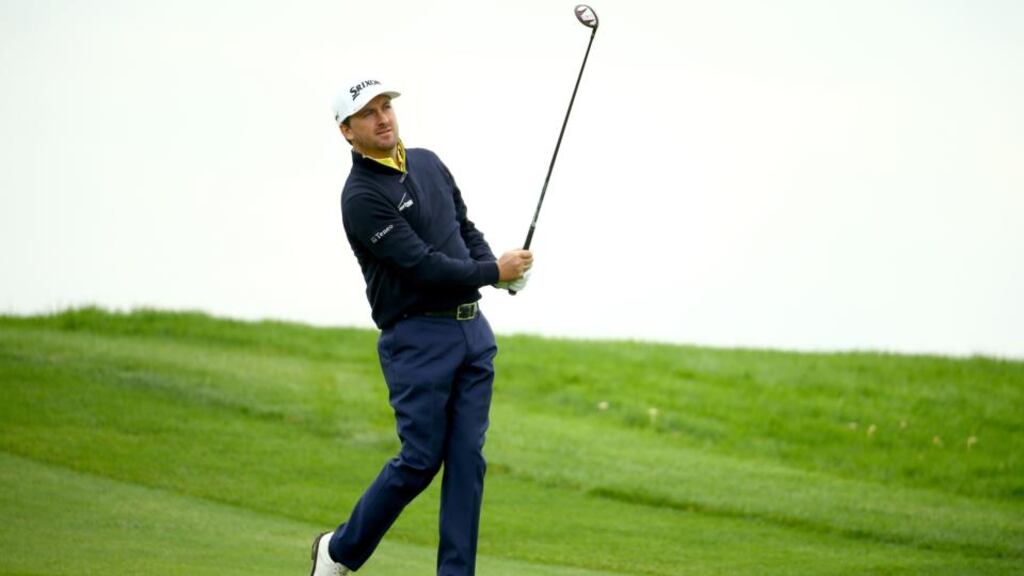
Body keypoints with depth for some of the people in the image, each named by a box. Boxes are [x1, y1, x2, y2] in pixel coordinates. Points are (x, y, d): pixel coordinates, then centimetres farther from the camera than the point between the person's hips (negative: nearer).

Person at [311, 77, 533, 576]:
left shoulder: (428, 164, 12)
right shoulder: (362, 197, -13)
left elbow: (465, 228, 20)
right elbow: (422, 266, -19)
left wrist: (502, 270, 0)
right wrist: (494, 270, -9)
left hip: (471, 329, 7)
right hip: (417, 337, -7)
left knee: (467, 458, 1)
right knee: (420, 460, -6)